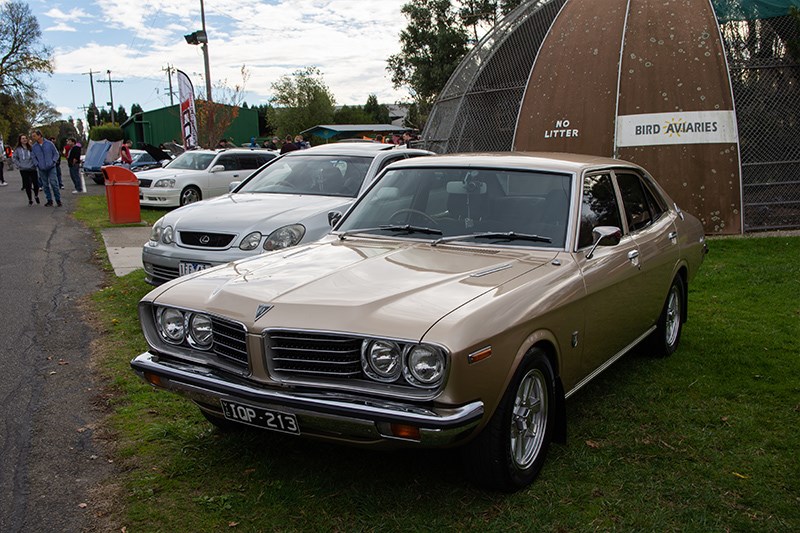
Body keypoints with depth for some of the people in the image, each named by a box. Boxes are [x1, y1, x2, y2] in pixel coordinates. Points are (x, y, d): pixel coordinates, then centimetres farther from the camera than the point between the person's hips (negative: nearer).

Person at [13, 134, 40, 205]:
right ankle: (30, 199, 16)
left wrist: (35, 163, 0)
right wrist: (19, 165, -3)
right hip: (23, 170, 0)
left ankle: (36, 196, 26)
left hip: (32, 169, 0)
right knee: (27, 185, 2)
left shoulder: (31, 148, 2)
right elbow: (14, 158, 6)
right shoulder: (17, 149, 1)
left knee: (36, 183, -2)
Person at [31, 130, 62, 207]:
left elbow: (56, 153, 3)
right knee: (45, 185, 6)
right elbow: (34, 157, 12)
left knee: (54, 184, -7)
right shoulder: (34, 147, 5)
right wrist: (37, 164, -2)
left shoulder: (49, 143, -2)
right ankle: (49, 201, 14)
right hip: (42, 169, 3)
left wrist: (53, 162, -7)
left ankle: (58, 200, 2)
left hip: (51, 168, -3)